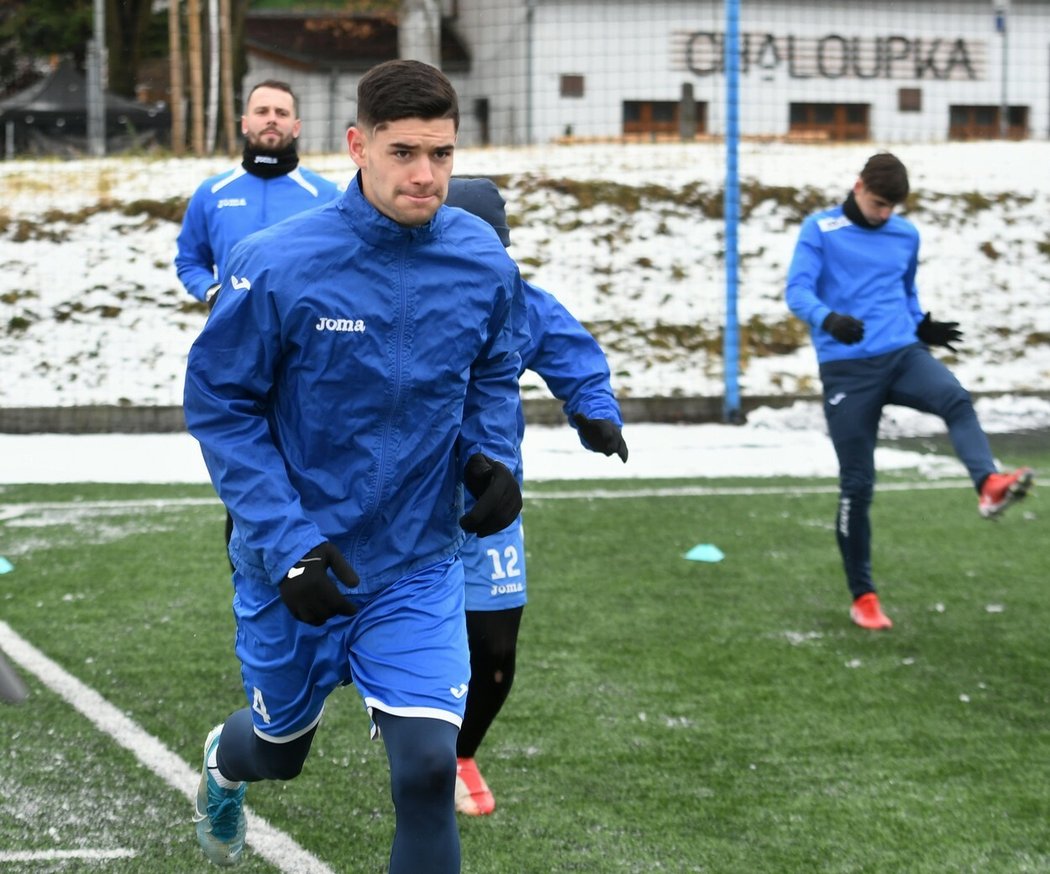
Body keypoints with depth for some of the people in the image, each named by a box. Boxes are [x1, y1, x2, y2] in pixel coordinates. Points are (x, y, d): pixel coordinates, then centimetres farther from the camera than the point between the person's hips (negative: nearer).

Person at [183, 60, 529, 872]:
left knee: (427, 767, -14)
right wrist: (287, 542, -21)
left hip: (420, 567, 1)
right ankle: (225, 764, 61)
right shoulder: (276, 265, -20)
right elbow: (220, 406, -13)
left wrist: (491, 456, -12)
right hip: (293, 563, -1)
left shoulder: (485, 262, -9)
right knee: (281, 746, 22)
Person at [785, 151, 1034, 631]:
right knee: (857, 484, -1)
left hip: (902, 354, 3)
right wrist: (828, 319, -30)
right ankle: (862, 596, 11)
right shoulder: (819, 229, 2)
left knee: (956, 399, -30)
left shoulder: (906, 235, 15)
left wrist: (921, 326, 7)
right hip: (847, 369, -3)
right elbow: (797, 290, -8)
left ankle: (989, 484, -54)